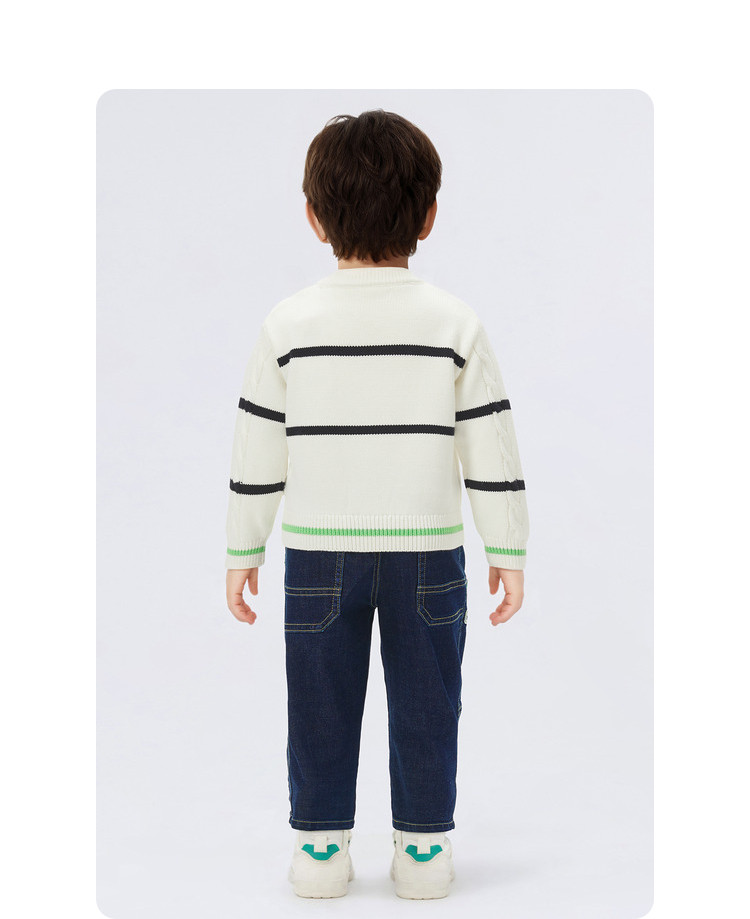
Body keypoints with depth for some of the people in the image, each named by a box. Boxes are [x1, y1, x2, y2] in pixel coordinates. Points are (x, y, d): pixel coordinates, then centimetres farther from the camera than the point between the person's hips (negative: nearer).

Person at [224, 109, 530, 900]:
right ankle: (422, 849, 20)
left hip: (319, 552, 1)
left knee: (320, 702, 12)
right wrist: (507, 549, 5)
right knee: (424, 702, 11)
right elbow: (490, 447, -4)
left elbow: (257, 449, 0)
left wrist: (243, 549, 9)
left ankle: (319, 846, 21)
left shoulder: (288, 323, -5)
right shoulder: (456, 323, -6)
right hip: (427, 551, 0)